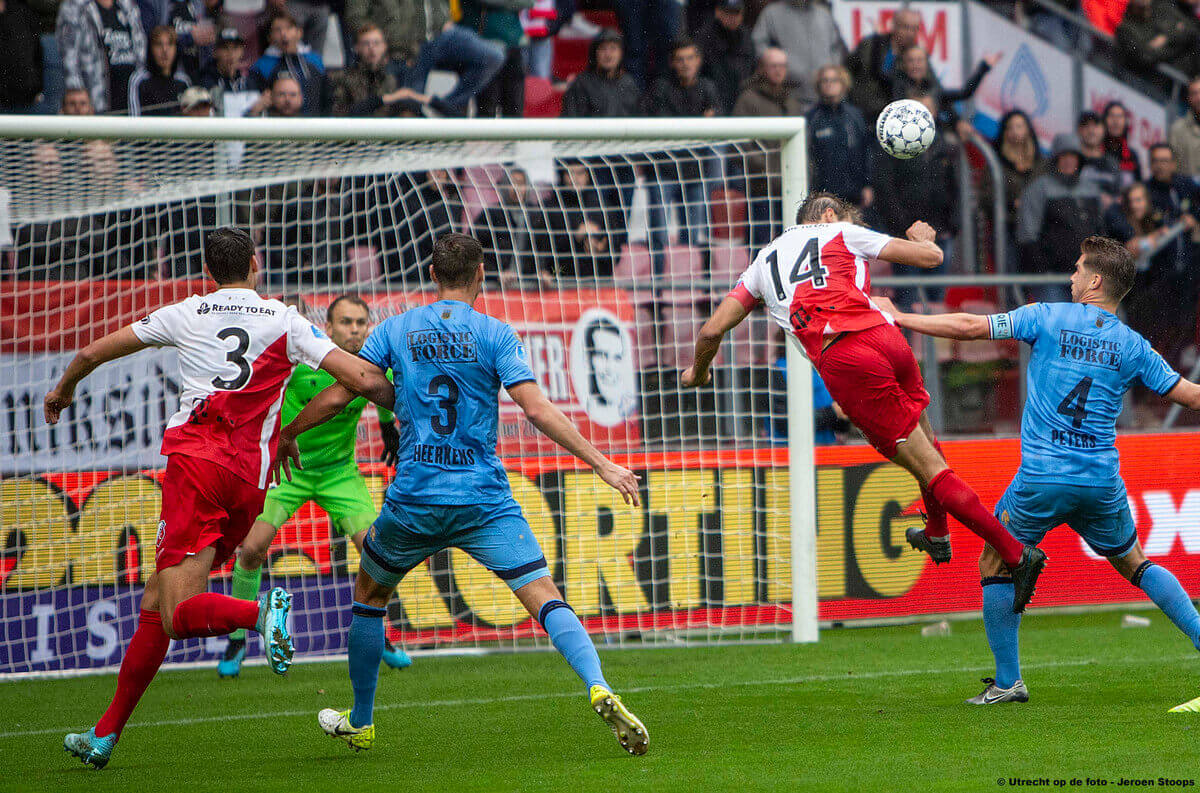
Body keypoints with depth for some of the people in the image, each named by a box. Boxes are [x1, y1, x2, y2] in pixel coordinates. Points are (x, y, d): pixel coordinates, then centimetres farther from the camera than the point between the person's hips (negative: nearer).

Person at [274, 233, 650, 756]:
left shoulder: (395, 330, 6)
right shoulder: (495, 335, -1)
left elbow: (339, 394, 4)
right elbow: (537, 409, -10)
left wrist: (286, 434, 20)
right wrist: (602, 464, -7)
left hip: (412, 497, 2)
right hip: (484, 498, -2)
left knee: (368, 591, 25)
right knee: (544, 598, -6)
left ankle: (360, 723, 32)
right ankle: (600, 689, -30)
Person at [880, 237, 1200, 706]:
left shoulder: (1048, 318, -1)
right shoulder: (1133, 346, 5)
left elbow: (971, 327, -3)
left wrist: (897, 319, 5)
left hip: (1041, 479, -3)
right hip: (1102, 484, 3)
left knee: (995, 563, 15)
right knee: (1133, 563, 23)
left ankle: (1008, 681, 11)